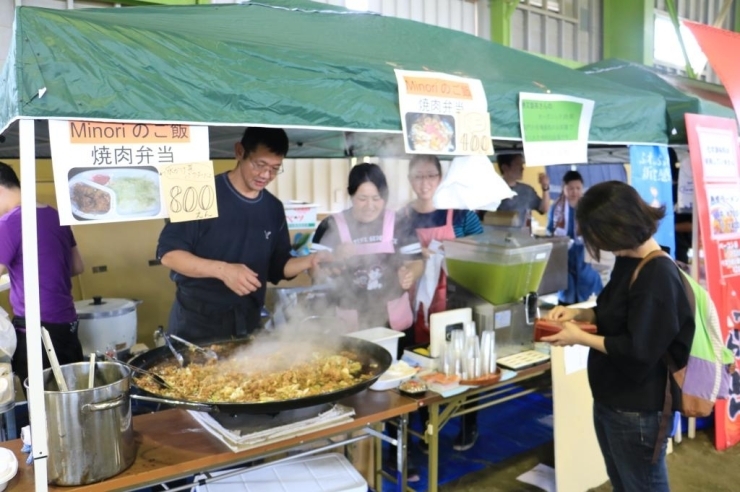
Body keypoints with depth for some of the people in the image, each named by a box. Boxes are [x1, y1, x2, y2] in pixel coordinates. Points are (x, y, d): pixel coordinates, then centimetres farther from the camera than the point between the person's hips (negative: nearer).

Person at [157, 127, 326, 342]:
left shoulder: (274, 208, 6)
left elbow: (277, 267, 11)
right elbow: (168, 253, -13)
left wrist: (309, 261, -8)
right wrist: (222, 270, -25)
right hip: (196, 321, -4)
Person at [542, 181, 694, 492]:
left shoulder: (659, 275, -24)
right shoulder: (628, 262, 4)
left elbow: (639, 352, -27)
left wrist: (581, 338, -18)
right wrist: (578, 313, 0)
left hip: (637, 410, -9)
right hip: (609, 401, 9)